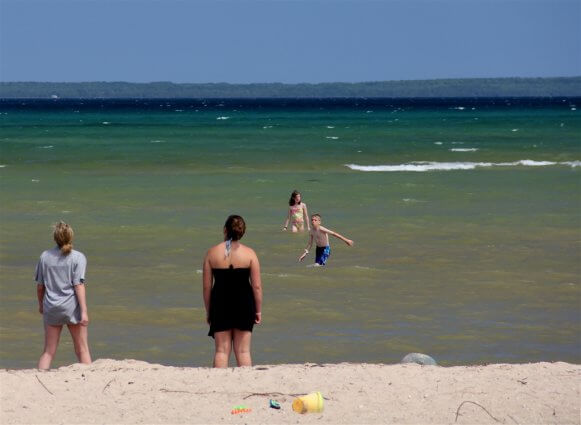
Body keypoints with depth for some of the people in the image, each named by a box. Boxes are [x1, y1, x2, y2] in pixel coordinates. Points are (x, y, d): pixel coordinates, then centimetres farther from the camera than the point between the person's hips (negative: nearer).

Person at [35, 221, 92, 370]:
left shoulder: (45, 256, 3)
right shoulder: (78, 257, -6)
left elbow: (40, 285, 8)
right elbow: (78, 285, -12)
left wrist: (41, 304, 25)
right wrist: (84, 311, -12)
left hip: (51, 308, 3)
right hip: (72, 307, -3)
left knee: (48, 352, 9)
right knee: (82, 350, 5)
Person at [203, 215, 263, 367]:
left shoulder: (212, 253, -2)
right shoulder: (249, 253, -5)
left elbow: (207, 286, 0)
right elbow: (257, 286, -5)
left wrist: (208, 311, 10)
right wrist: (258, 311, 5)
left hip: (220, 304, 1)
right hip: (244, 304, 0)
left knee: (221, 350, 7)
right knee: (243, 351, 7)